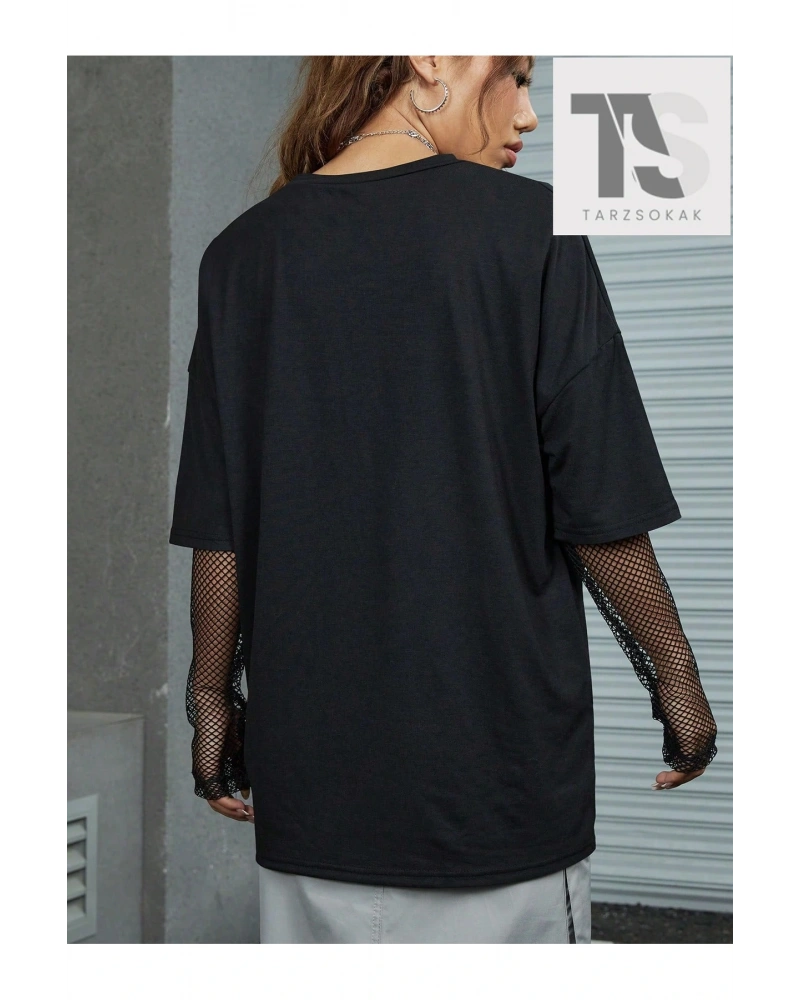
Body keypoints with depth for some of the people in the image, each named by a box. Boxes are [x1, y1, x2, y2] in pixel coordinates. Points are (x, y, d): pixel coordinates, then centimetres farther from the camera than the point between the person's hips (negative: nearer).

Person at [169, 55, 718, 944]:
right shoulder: (528, 228, -9)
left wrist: (213, 697, 15)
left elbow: (218, 531, 2)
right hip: (499, 775, -3)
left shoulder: (243, 251, 2)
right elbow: (602, 514, -8)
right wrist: (675, 677, 5)